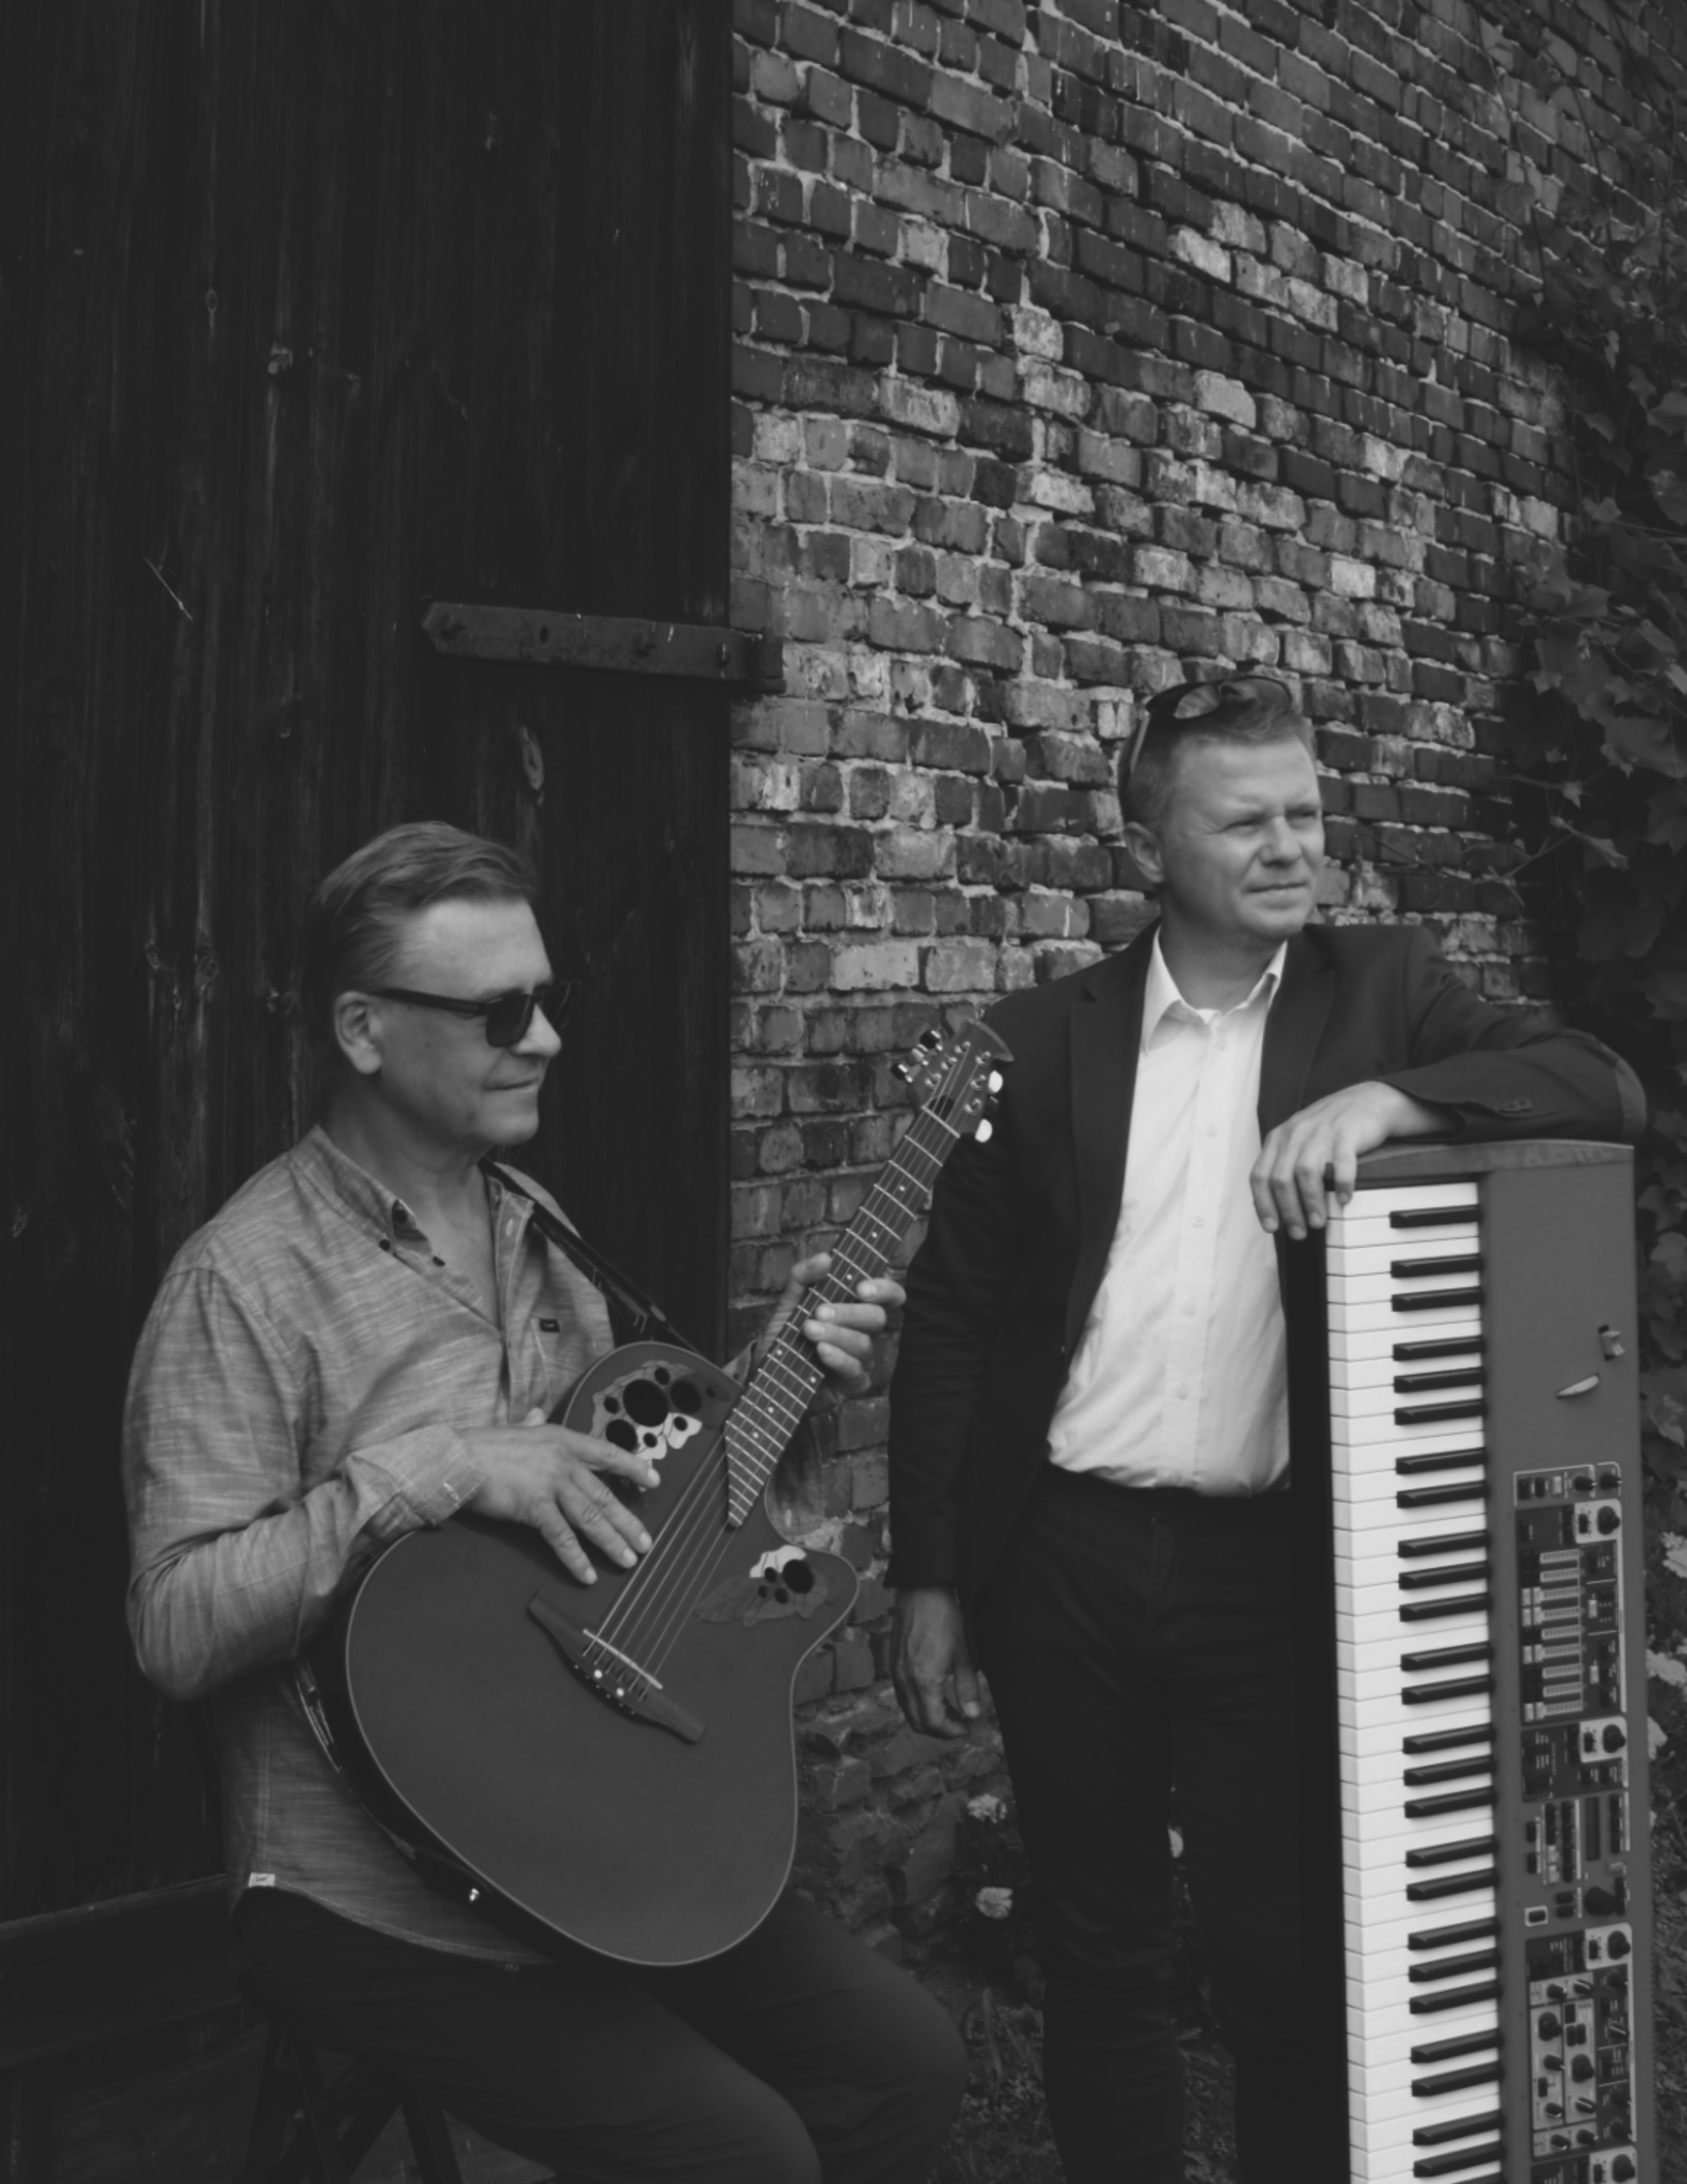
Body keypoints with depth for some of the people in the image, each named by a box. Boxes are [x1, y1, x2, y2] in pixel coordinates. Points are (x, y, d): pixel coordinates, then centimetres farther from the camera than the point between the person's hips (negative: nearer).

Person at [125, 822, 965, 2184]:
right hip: (386, 1900, -7)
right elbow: (178, 1628, -21)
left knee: (907, 2065, 2)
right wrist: (432, 1472, -28)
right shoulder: (254, 1279, -15)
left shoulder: (529, 1225, 11)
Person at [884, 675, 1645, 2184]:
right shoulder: (1045, 1037, 3)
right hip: (1066, 1560, 1)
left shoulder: (1382, 992, 4)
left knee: (1286, 1963, 6)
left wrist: (1379, 1098, -23)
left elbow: (1609, 1091, -8)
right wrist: (930, 1580, 1)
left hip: (1277, 1563, -1)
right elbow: (953, 1316, 4)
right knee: (1100, 1959, 13)